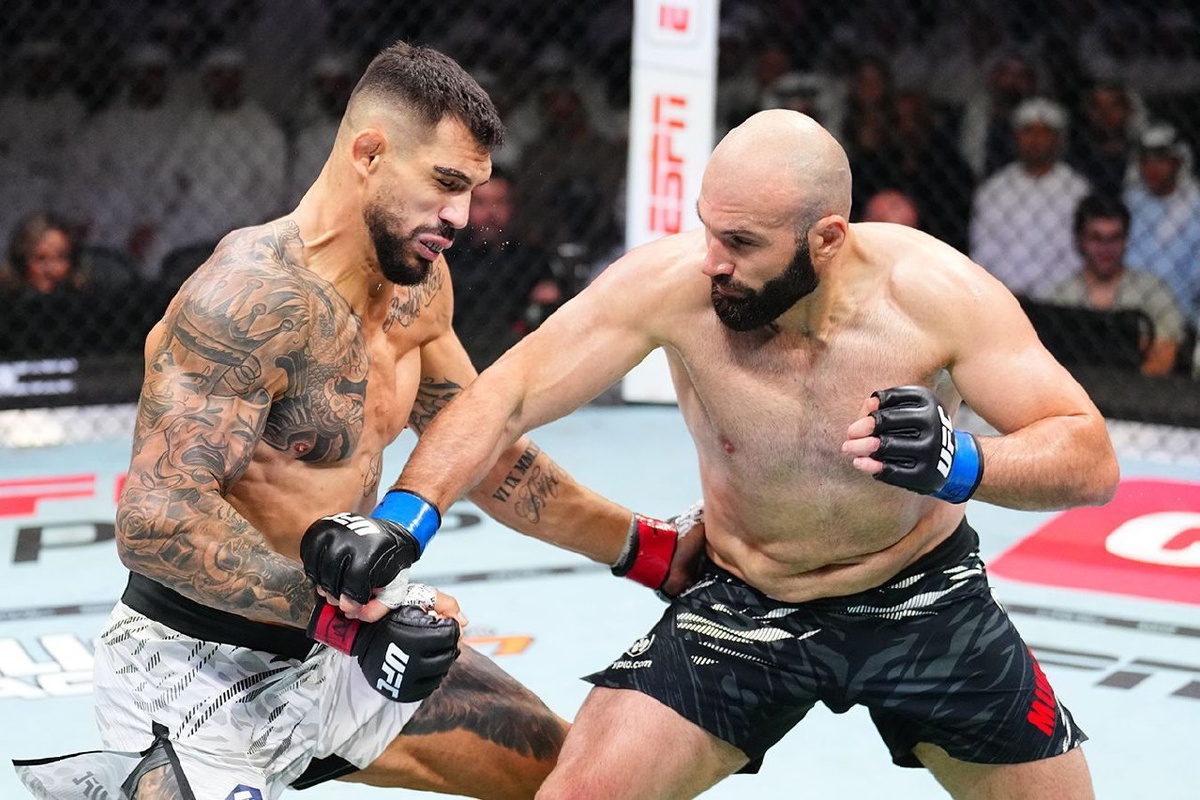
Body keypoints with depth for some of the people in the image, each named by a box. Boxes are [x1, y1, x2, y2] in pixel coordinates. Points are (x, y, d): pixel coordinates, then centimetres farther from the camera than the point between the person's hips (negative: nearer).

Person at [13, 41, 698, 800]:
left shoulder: (417, 281, 3)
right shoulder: (254, 297, -23)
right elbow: (157, 519, -31)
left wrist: (648, 546, 12)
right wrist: (348, 615, -33)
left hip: (334, 644, 9)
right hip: (198, 671, -9)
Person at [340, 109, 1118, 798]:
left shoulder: (934, 289, -25)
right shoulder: (670, 282, -25)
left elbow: (1093, 460, -22)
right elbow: (506, 397, -21)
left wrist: (961, 464, -41)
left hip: (924, 600, 1)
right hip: (743, 605, 0)